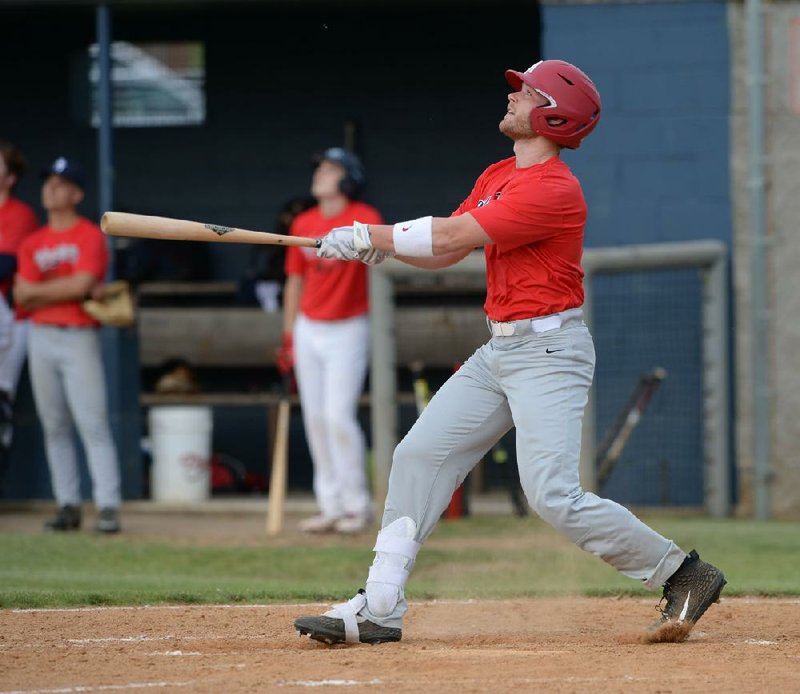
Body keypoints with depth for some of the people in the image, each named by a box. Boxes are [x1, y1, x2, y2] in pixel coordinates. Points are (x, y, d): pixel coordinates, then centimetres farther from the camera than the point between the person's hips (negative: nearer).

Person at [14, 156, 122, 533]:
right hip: (41, 339, 5)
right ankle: (68, 505, 9)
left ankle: (108, 507, -15)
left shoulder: (90, 236, -2)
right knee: (54, 428, 5)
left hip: (79, 337, -5)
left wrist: (39, 290, -3)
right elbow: (22, 297, 2)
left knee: (93, 425, -11)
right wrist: (73, 290, -7)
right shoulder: (32, 244, 13)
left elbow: (82, 283, -15)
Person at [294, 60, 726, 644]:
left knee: (552, 494, -18)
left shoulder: (554, 190, -18)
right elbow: (443, 252, 10)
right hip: (498, 350, 10)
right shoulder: (498, 177, 13)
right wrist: (378, 243, -8)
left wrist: (370, 235, -11)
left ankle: (683, 575, -7)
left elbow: (453, 237, -19)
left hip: (548, 350, -10)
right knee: (419, 457, 5)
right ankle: (379, 609, 8)